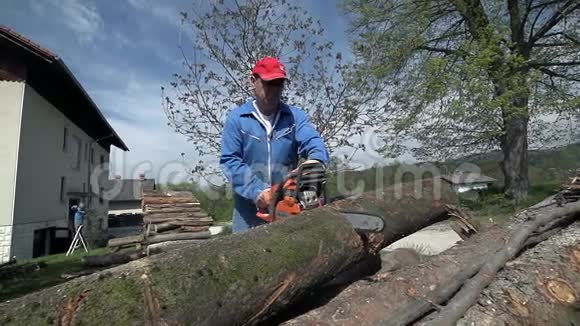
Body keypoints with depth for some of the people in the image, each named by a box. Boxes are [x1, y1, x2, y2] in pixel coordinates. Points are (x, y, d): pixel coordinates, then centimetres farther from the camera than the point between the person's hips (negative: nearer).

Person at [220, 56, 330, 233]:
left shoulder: (296, 116, 6)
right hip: (249, 208, -1)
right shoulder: (236, 118, 1)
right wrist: (255, 190, -19)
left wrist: (316, 160, -36)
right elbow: (229, 160, -6)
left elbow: (313, 142, -11)